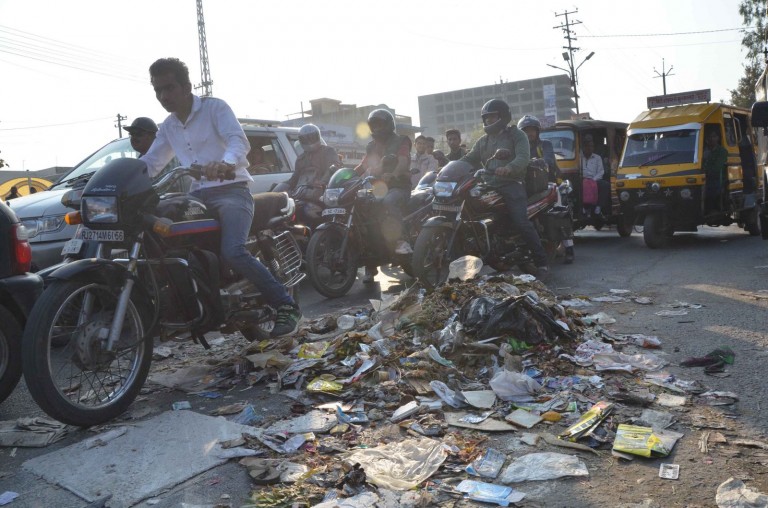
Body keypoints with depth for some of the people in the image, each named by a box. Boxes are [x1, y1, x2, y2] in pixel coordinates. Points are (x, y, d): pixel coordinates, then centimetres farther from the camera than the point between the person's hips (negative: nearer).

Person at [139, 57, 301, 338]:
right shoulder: (168, 128, 19)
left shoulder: (215, 107, -2)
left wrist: (226, 162, -42)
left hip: (231, 191, -7)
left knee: (233, 252, -30)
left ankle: (287, 306, -20)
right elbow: (149, 163, 19)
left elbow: (238, 140, -19)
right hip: (197, 197, 8)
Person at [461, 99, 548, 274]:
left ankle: (541, 262, -15)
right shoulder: (483, 140, 24)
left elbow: (523, 158, -13)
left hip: (512, 184, -6)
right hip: (489, 186, 7)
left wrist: (509, 168, -35)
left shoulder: (516, 135, 4)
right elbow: (469, 159, 17)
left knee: (522, 223, -20)